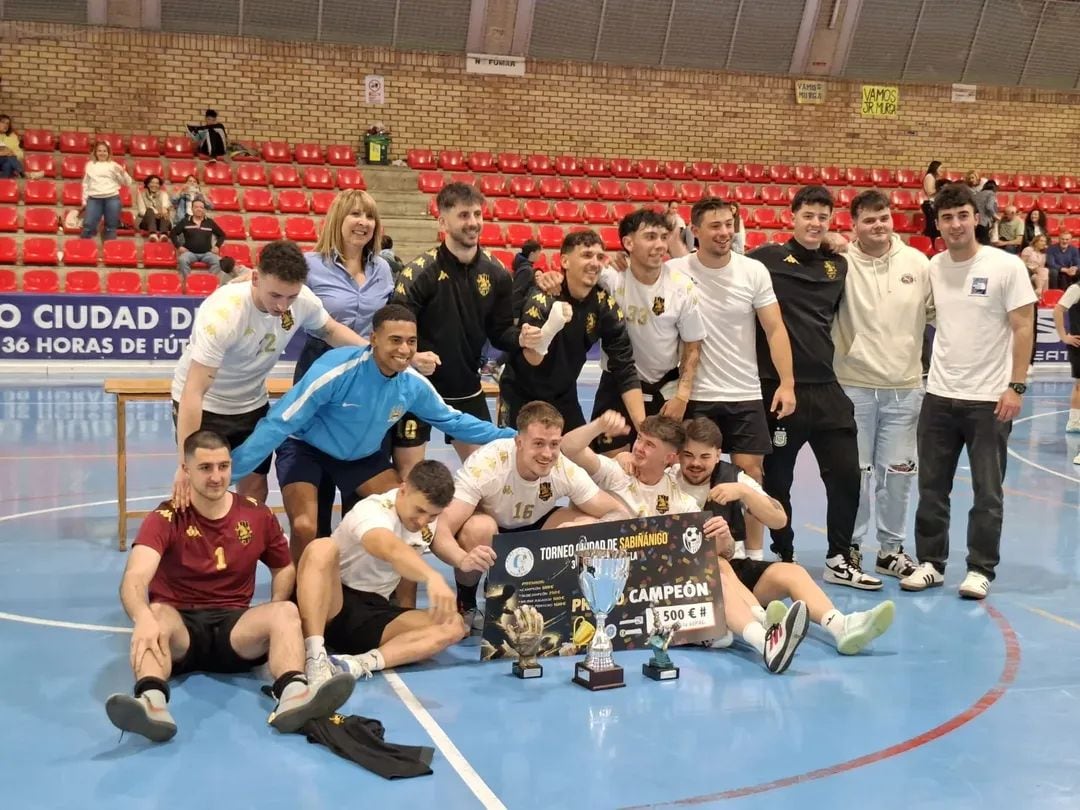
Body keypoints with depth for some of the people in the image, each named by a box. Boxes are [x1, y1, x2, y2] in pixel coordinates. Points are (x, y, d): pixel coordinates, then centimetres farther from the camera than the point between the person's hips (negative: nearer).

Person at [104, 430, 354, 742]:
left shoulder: (259, 517, 6)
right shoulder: (165, 519, -6)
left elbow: (284, 567, 22)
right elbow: (135, 578, -23)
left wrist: (275, 610, 1)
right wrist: (143, 617, -47)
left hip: (235, 626, 2)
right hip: (180, 624, -2)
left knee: (287, 612, -28)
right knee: (156, 616, -36)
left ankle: (293, 695, -57)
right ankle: (152, 703, -64)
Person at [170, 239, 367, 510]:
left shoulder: (303, 300, -21)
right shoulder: (223, 312, -36)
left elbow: (330, 330, 3)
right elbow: (193, 392, -36)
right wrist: (186, 465, -39)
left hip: (252, 404, 5)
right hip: (204, 406, -5)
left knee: (255, 493, 10)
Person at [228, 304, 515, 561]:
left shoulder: (414, 384, -17)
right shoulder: (337, 369, -34)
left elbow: (452, 419, 4)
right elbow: (281, 421, -30)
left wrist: (506, 436, 3)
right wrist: (230, 471, -31)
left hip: (363, 455, 5)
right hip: (305, 448, -5)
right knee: (304, 529, -23)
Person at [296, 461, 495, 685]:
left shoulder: (426, 513, 5)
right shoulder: (373, 511, -20)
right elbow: (392, 550, -42)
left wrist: (464, 560, -3)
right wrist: (433, 578, -62)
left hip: (373, 613, 6)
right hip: (329, 607, -6)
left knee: (453, 626, -18)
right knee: (322, 548, -36)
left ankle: (358, 664, -37)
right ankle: (315, 657, -45)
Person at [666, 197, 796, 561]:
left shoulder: (754, 271, -2)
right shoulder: (675, 271, -6)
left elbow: (775, 329, -1)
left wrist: (787, 383, -10)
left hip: (746, 395, 1)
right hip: (696, 396, -1)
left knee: (750, 471, 0)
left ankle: (754, 555, 12)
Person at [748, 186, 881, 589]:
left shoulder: (839, 265, 12)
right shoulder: (767, 258, -5)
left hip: (827, 389, 5)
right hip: (778, 388, -4)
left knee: (846, 475, 5)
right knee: (777, 480, 7)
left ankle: (840, 560, 19)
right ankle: (784, 559, 23)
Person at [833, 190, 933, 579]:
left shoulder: (917, 263, 2)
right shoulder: (842, 262, -7)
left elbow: (937, 310, 9)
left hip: (904, 386, 3)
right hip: (854, 384, -3)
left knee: (898, 471, 10)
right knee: (855, 470, 7)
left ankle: (891, 549, 24)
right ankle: (850, 546, 21)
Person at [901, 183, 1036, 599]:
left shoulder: (1007, 266, -8)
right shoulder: (932, 268, 3)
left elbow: (1022, 328, -7)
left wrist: (1016, 386, -12)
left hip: (989, 398, -4)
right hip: (939, 395, 4)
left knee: (987, 492, 4)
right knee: (932, 487, 10)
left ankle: (980, 569, 16)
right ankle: (931, 563, 22)